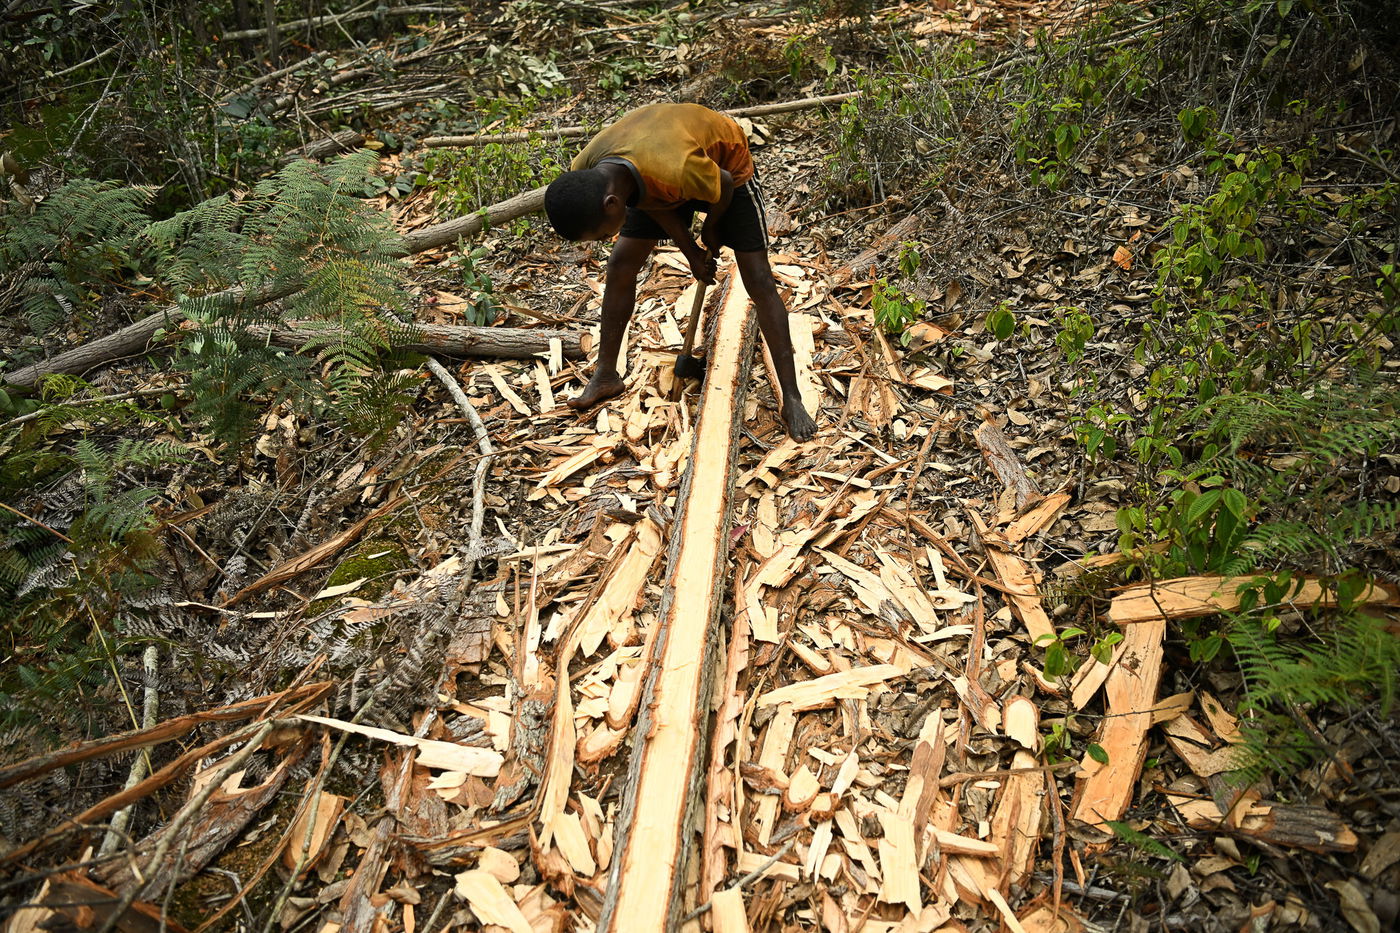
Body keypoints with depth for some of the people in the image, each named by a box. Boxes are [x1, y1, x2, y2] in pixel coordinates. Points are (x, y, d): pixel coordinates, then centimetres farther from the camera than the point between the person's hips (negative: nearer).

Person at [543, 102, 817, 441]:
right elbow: (652, 203, -10)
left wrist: (710, 229, -6)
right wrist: (690, 251, -6)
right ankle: (606, 375, 14)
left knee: (759, 280, -11)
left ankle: (791, 399, -6)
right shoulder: (583, 175, -27)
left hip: (727, 164, -5)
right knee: (620, 266, -1)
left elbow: (724, 188, -24)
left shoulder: (677, 170, -48)